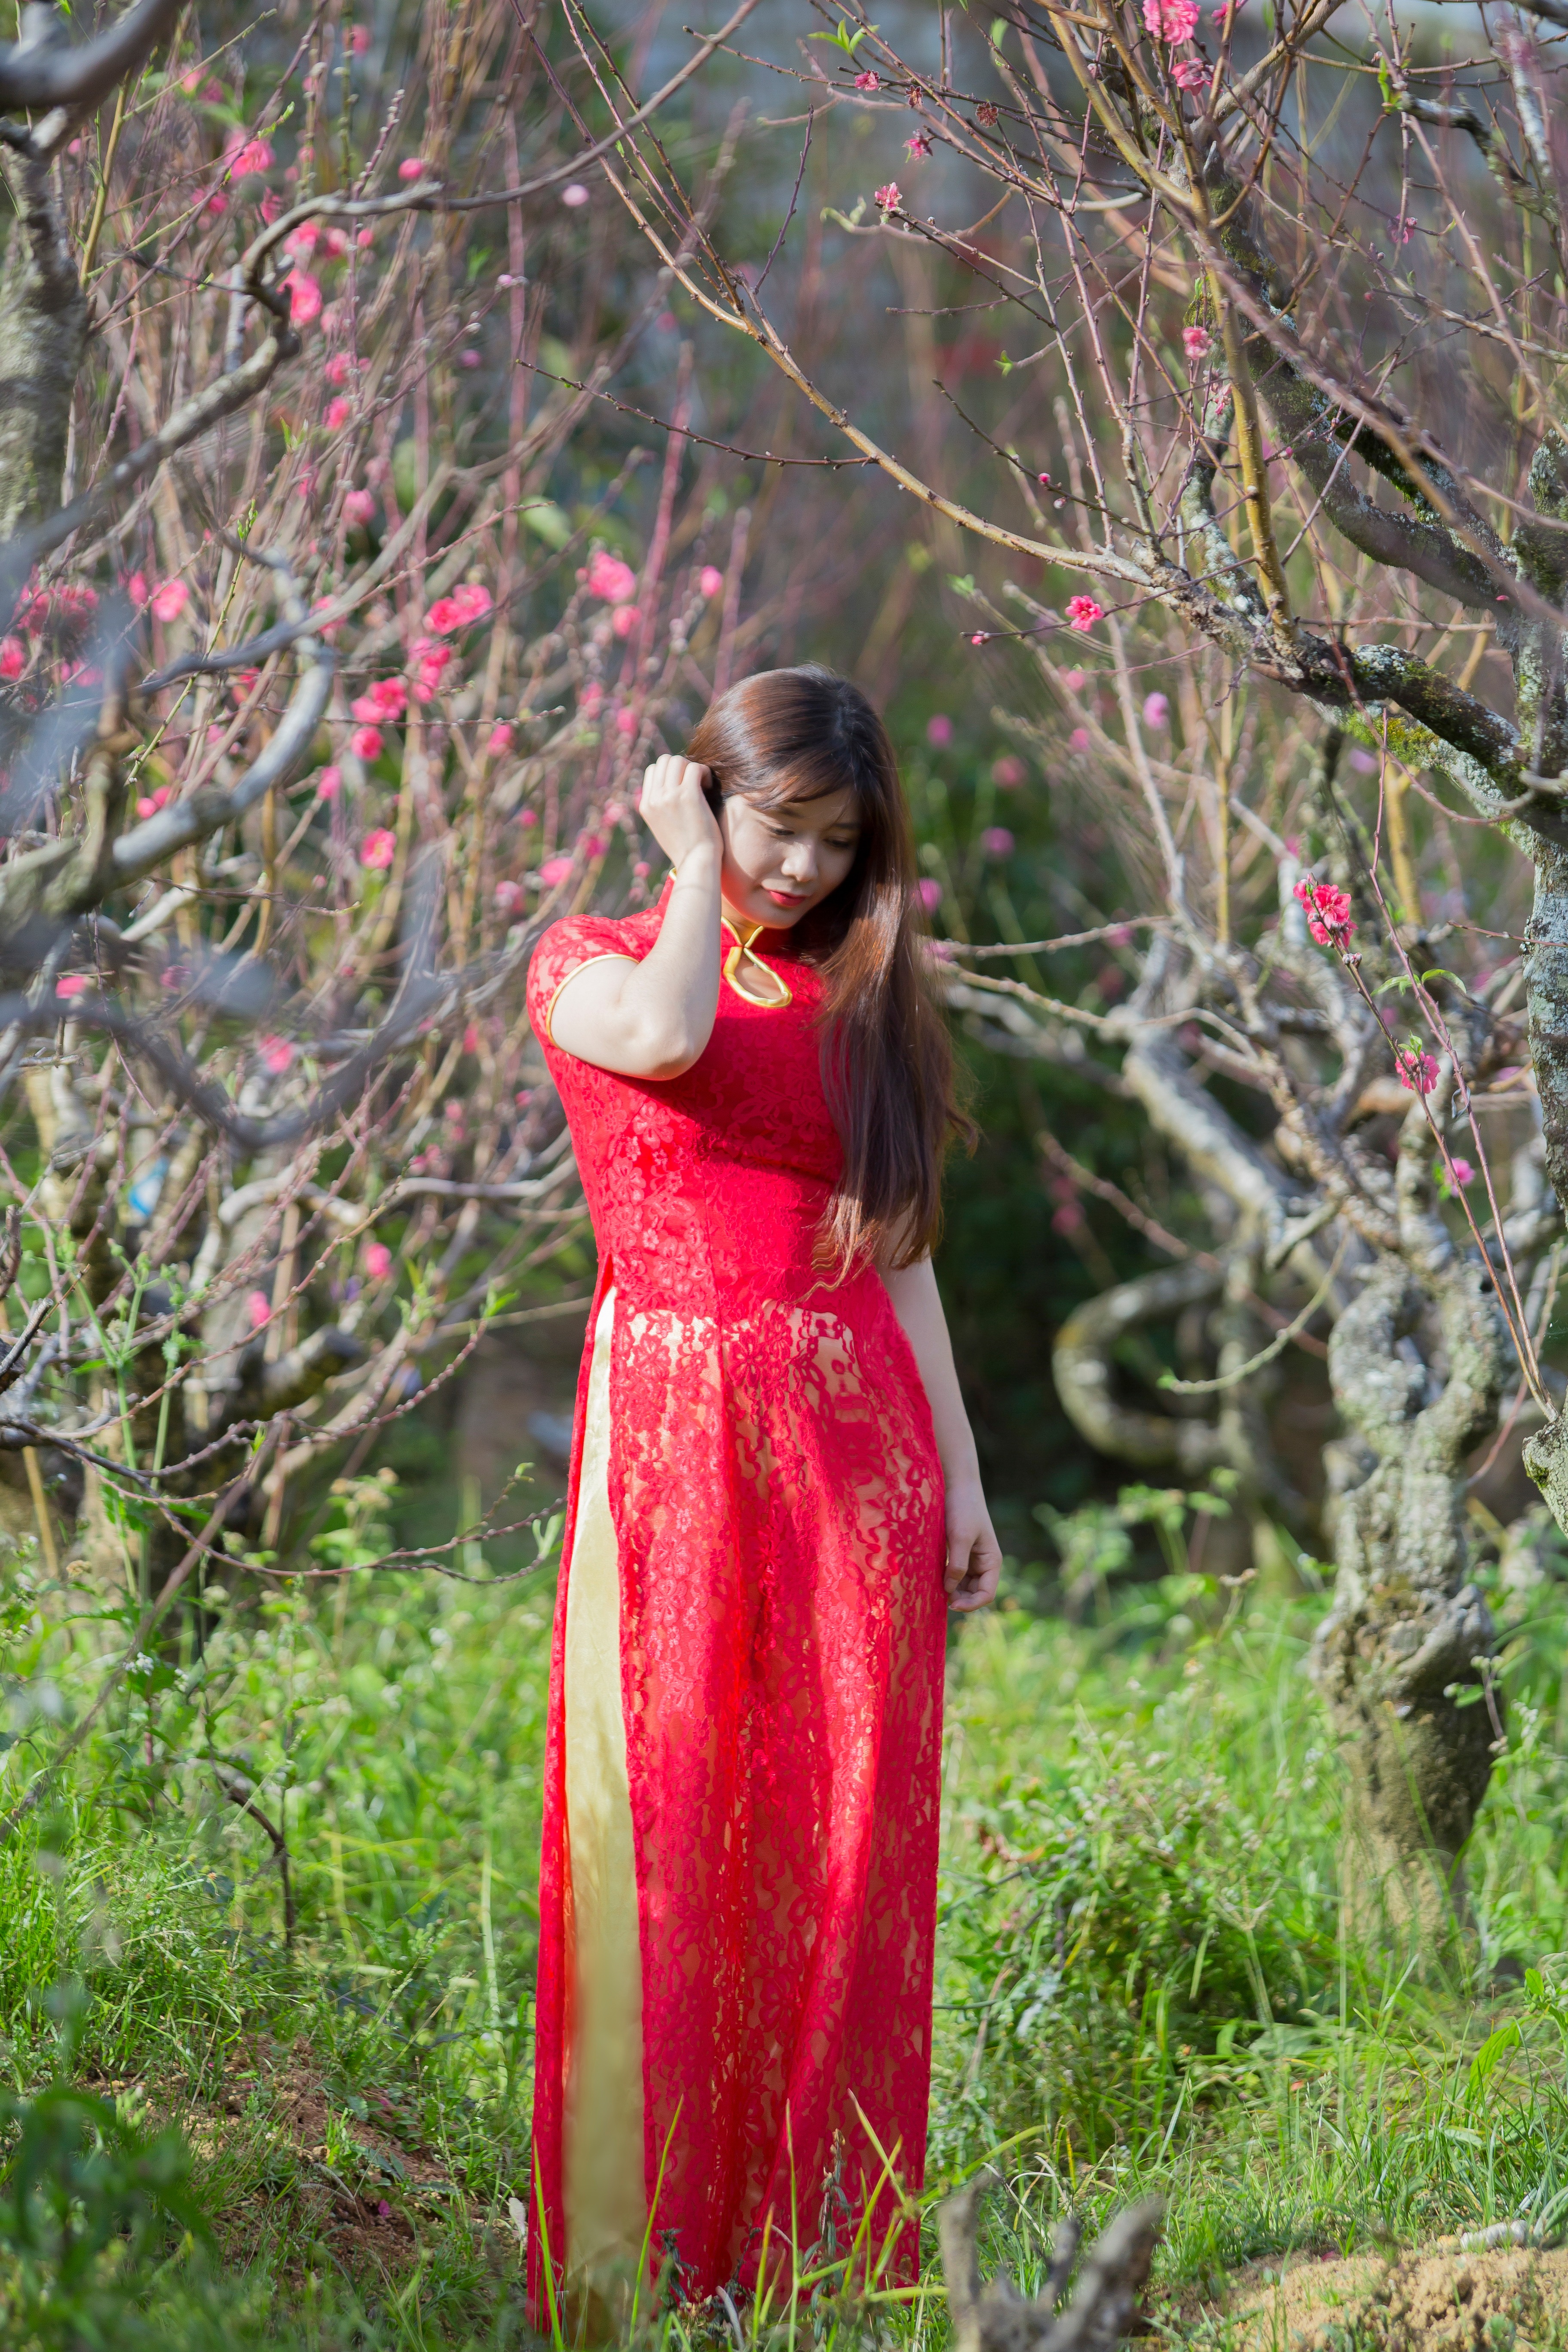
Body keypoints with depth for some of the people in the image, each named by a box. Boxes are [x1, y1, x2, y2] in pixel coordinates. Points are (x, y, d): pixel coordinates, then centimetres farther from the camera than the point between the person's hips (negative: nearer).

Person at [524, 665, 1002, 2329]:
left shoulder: (862, 1003, 14)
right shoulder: (590, 964, 5)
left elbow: (898, 1257, 14)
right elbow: (667, 1035, -21)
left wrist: (962, 1477, 9)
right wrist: (698, 870, -5)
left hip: (855, 1446, 3)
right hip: (670, 1440, -3)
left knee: (843, 1834, 1)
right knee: (663, 1828, -4)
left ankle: (822, 2238, 9)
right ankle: (641, 2246, 2)